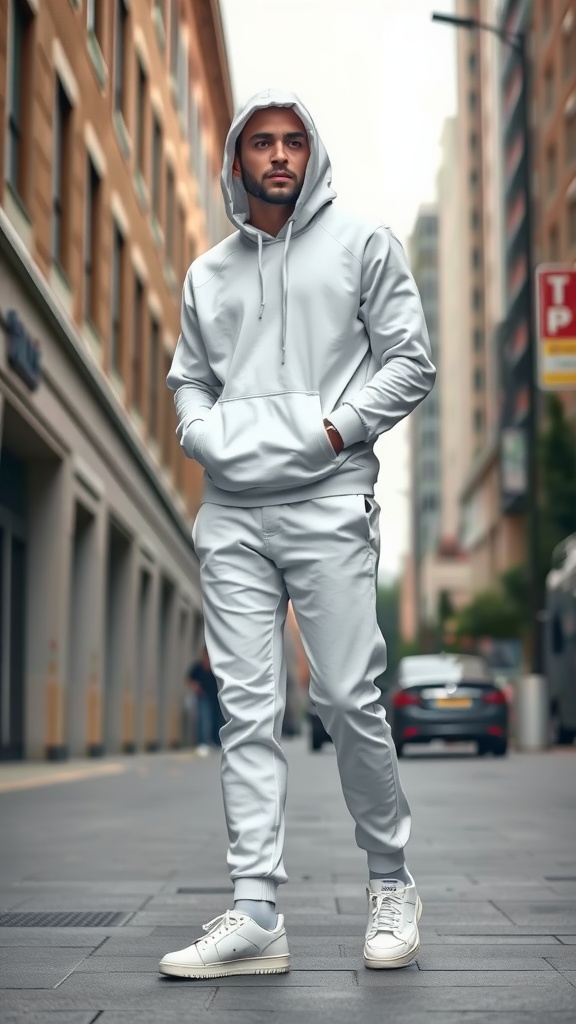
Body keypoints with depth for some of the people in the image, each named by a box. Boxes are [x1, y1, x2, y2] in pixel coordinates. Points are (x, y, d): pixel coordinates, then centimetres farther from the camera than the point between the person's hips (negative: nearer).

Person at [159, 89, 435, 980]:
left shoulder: (361, 244, 7)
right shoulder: (207, 274, 18)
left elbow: (410, 361, 3)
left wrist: (337, 427, -9)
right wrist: (203, 430, 2)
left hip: (326, 503, -3)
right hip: (230, 512, 4)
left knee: (349, 699, -4)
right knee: (247, 709, -1)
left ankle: (392, 881, 17)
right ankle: (255, 916, -1)